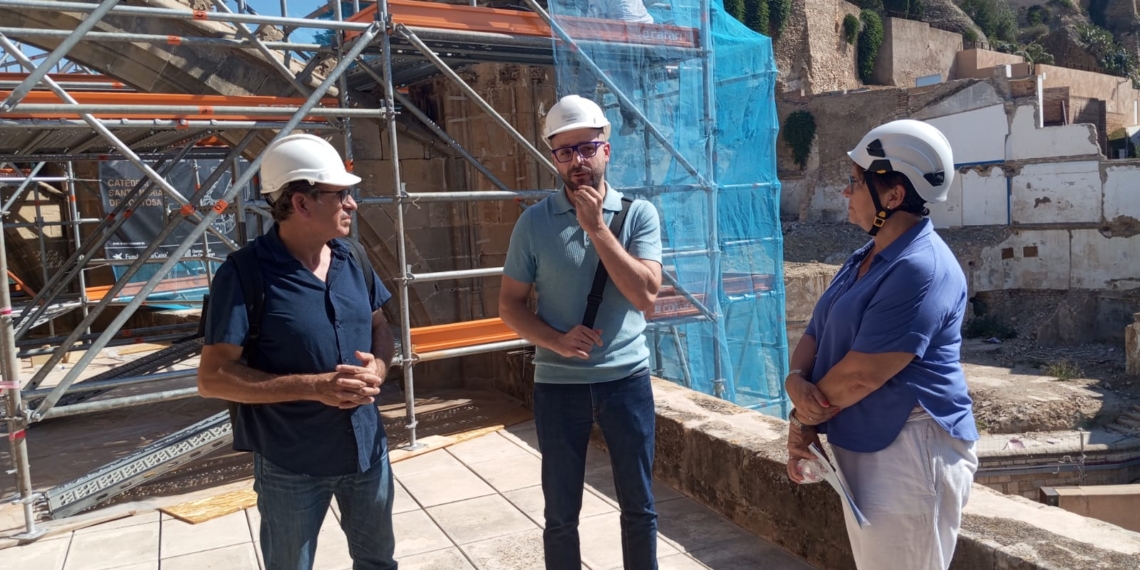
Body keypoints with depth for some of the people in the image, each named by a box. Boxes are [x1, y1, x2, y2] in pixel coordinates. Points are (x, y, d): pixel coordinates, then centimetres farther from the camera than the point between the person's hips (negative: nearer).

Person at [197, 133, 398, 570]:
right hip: (291, 466, -5)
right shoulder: (245, 273, -18)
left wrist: (378, 366, -11)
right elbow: (212, 378, -18)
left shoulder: (351, 259, 0)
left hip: (367, 449, 5)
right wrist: (314, 386, -25)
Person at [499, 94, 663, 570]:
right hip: (558, 384, 0)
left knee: (638, 507, 15)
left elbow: (645, 295, -15)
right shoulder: (535, 221, -3)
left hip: (627, 379, 0)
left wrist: (597, 228, -19)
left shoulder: (638, 214, -4)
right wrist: (556, 341, -17)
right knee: (561, 515, 13)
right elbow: (510, 305, 0)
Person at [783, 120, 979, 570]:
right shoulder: (866, 258, 11)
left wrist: (804, 419, -9)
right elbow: (816, 335, 10)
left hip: (911, 454, -9)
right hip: (864, 448, 9)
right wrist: (796, 381, -11)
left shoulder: (921, 268, -21)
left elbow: (860, 374, -24)